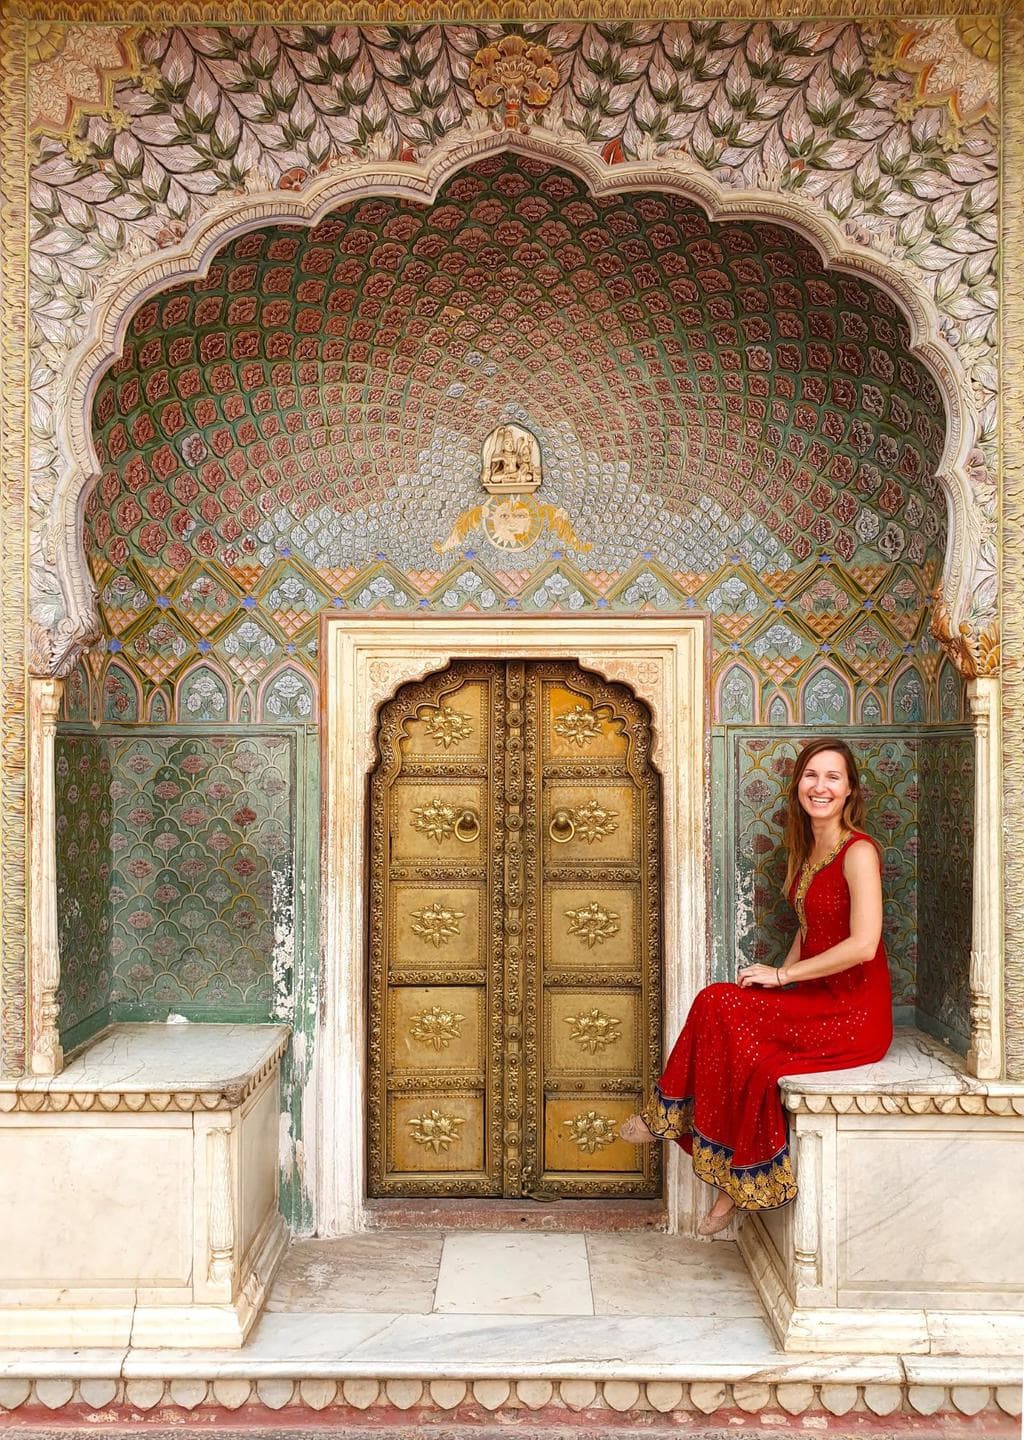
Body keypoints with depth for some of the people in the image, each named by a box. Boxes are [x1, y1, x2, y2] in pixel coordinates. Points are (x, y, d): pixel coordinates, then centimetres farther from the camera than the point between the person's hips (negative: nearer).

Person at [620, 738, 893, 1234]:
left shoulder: (858, 852, -14)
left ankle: (668, 1118, 0)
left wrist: (782, 975, -16)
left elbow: (863, 944, -22)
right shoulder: (807, 849, 11)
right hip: (815, 999, 7)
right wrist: (775, 984, 2)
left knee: (720, 1006, -21)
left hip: (854, 1014, -7)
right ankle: (737, 1180, -6)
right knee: (721, 1005, -17)